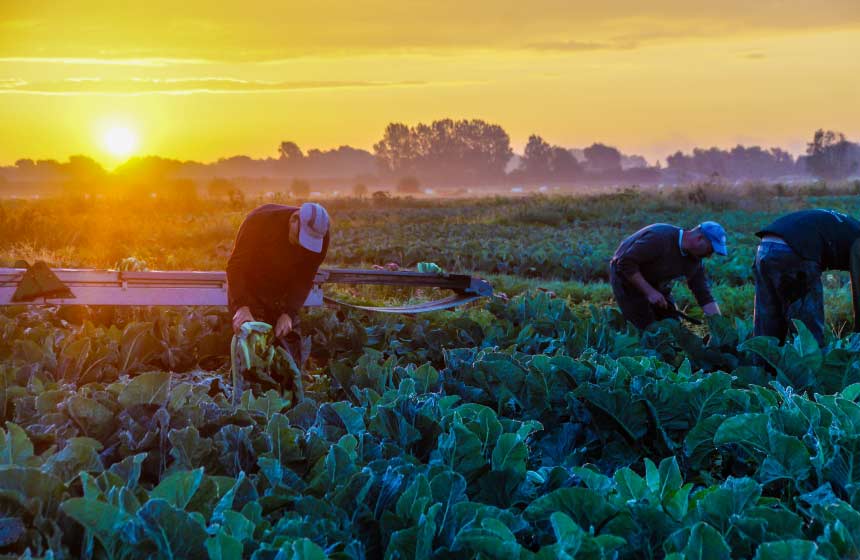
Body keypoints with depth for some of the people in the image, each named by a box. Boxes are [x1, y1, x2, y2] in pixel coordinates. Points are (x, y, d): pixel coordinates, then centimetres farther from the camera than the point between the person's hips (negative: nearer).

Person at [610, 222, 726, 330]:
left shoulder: (694, 260, -10)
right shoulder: (660, 237, -33)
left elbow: (705, 297, -5)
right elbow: (625, 263, -33)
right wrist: (649, 291, -33)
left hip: (656, 283, 7)